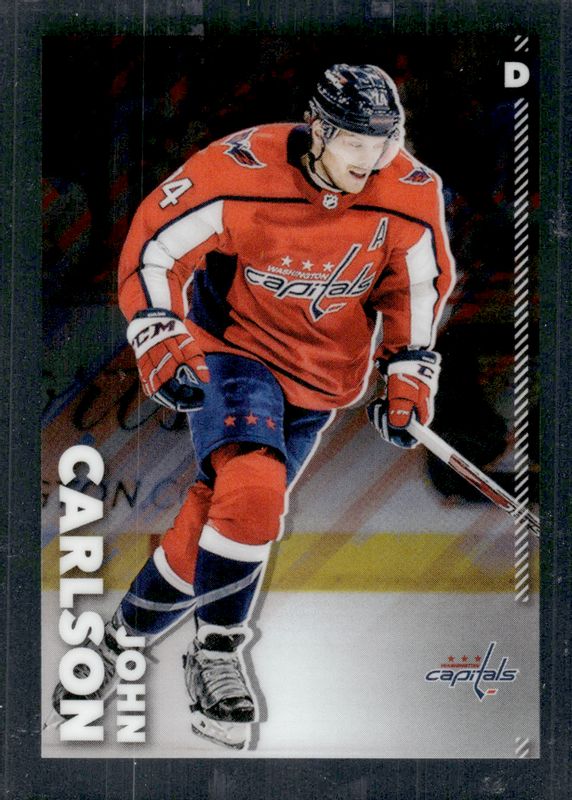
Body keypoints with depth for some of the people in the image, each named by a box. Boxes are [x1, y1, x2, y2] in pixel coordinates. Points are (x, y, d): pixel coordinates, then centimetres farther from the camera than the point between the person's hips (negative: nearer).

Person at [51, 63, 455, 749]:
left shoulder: (410, 197, -11)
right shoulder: (237, 172, -22)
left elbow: (418, 288, 7)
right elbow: (153, 244, -12)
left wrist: (409, 373, 2)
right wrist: (160, 340, -20)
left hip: (323, 378, 4)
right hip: (234, 349, -4)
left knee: (237, 509, 4)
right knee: (252, 493, -26)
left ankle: (131, 631, 25)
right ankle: (217, 649, -1)